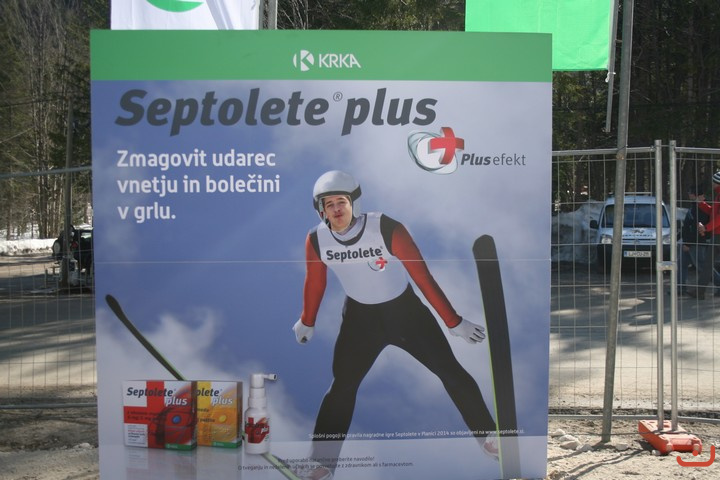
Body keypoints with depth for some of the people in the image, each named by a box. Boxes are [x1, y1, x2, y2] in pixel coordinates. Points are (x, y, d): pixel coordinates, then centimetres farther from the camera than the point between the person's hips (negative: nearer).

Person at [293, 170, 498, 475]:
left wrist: (453, 322, -18)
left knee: (451, 373, 0)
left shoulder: (386, 229, -26)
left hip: (406, 310, -2)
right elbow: (315, 283, 4)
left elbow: (422, 276, -21)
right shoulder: (316, 240, -15)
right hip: (359, 317, 2)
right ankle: (321, 460, 14)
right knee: (342, 387, -1)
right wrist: (307, 323, 17)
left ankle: (488, 437, 20)